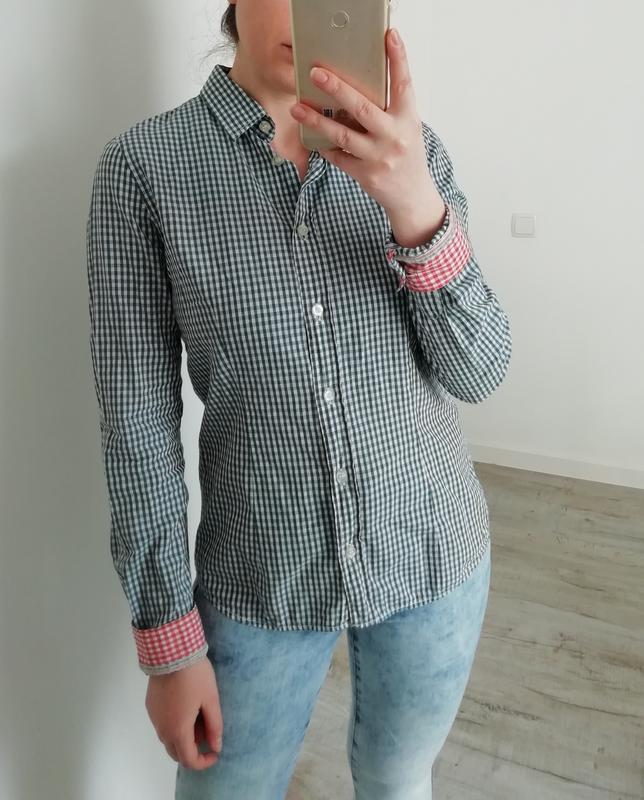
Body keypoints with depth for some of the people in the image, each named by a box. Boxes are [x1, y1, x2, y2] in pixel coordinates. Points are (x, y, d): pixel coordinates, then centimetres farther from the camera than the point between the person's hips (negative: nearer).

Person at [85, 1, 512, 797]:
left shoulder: (411, 149, -3)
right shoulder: (145, 164, -10)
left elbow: (478, 372, -8)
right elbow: (137, 418, -9)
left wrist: (418, 209, -26)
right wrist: (169, 638, -6)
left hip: (432, 552, 3)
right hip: (261, 578, -2)